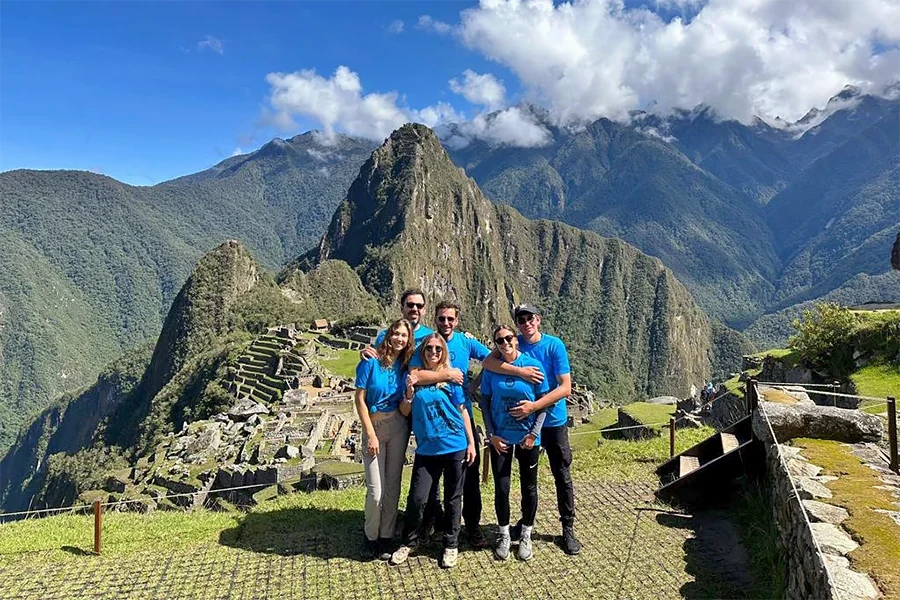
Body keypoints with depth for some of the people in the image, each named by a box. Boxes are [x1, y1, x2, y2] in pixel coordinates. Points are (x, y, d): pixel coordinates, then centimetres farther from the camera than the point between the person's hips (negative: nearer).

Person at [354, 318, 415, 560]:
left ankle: (386, 537, 22)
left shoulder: (405, 364, 3)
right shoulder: (371, 361, -9)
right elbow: (360, 400, -9)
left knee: (393, 486, 7)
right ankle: (371, 536, 19)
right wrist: (371, 435, -11)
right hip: (374, 425, -3)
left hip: (398, 426, 3)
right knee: (376, 490, -5)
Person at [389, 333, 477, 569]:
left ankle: (450, 545, 27)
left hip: (455, 447, -1)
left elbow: (462, 410, 3)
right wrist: (410, 390, -13)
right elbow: (405, 412, 5)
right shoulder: (414, 377, 3)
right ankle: (409, 542, 22)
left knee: (452, 498, 10)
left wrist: (471, 443, 0)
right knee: (417, 498, -1)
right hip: (426, 449, 1)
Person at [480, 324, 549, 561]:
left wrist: (534, 433, -11)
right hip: (500, 437, 1)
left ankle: (526, 535, 30)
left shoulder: (533, 365, -9)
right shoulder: (491, 368, -4)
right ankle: (504, 535, 27)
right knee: (501, 488, 7)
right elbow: (485, 402, 1)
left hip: (528, 437, -1)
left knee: (529, 488, 11)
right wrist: (492, 434, -5)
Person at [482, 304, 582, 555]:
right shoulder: (514, 343, -6)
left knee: (562, 476, 7)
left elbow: (565, 388, -19)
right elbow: (488, 362, -22)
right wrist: (520, 371, -33)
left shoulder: (554, 345, -13)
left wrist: (533, 406, -27)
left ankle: (568, 529, 21)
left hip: (554, 421, -2)